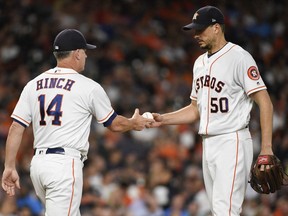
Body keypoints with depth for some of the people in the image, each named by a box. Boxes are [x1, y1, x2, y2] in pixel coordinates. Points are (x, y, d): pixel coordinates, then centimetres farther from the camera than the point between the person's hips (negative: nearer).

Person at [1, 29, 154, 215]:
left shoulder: (33, 85, 10)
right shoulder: (89, 87, -3)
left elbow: (16, 128, 5)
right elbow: (114, 124, 10)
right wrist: (134, 123, 31)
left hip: (37, 164, 7)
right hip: (65, 164, -7)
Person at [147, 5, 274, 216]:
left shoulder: (239, 57, -10)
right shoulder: (200, 63, 16)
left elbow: (265, 102, -14)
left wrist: (266, 148, -20)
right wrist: (163, 119, 8)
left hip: (232, 143, -9)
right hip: (208, 145, 9)